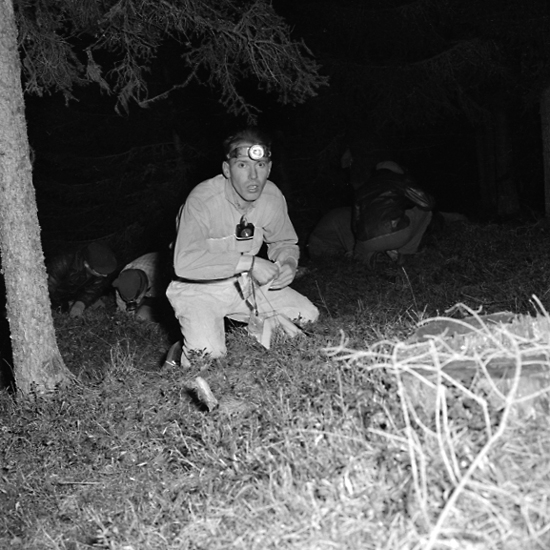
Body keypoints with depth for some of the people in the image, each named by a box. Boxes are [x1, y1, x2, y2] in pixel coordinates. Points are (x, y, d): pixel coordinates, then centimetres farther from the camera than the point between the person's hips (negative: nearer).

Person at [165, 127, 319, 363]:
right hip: (199, 290, -6)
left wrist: (287, 263, -14)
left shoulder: (273, 196, -8)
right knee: (209, 354, -28)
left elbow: (284, 242, 12)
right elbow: (185, 262, -38)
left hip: (246, 283, 6)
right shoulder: (202, 199, -27)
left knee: (308, 316, -5)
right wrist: (249, 262, -36)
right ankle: (181, 355, 9)